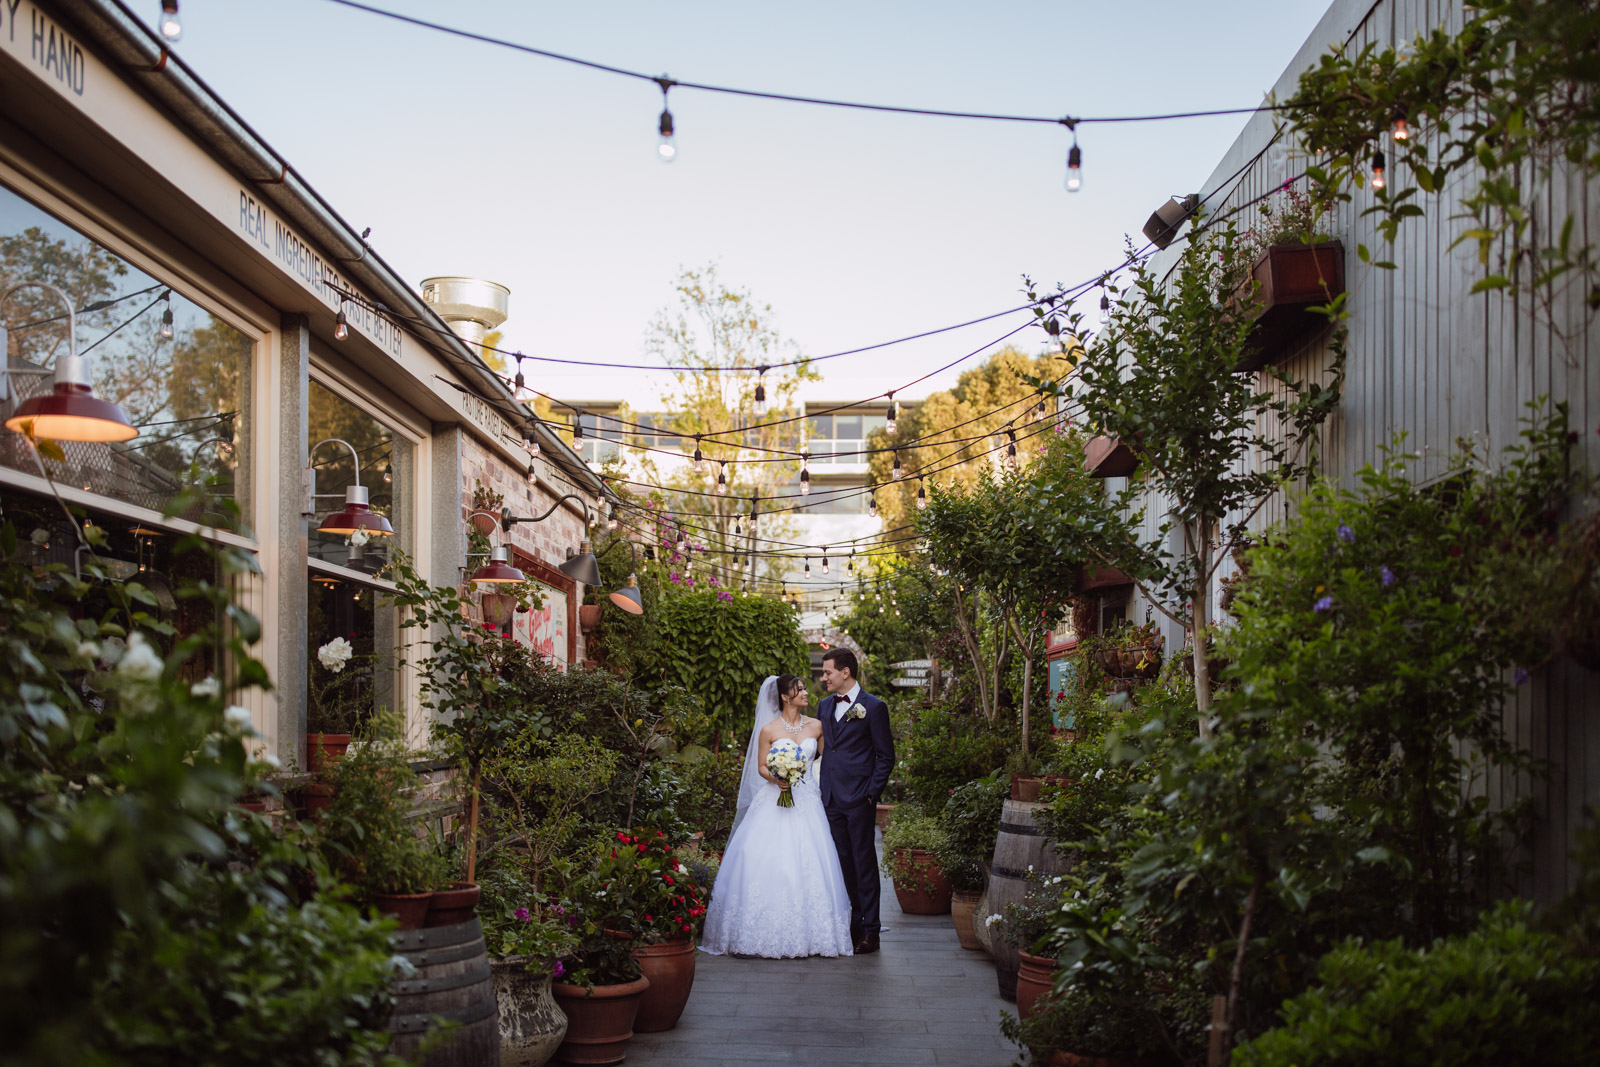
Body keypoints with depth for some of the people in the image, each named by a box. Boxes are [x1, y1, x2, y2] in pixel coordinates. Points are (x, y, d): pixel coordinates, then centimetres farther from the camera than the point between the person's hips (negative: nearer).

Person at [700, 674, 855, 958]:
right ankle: (771, 933, -1)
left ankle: (808, 933, 3)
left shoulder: (816, 726, 7)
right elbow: (761, 767, 3)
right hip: (776, 803, -2)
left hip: (807, 803, 2)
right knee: (769, 863, -8)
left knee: (809, 865, -5)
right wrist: (776, 778, -16)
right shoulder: (769, 730, -1)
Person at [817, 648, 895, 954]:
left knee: (864, 863, -1)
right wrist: (821, 790, 11)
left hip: (858, 799, -6)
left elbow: (885, 757, -4)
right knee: (844, 863, 10)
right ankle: (854, 925, 18)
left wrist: (872, 793, -11)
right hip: (831, 799, 6)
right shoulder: (825, 706, 14)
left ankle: (870, 932, 4)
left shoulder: (874, 707, -6)